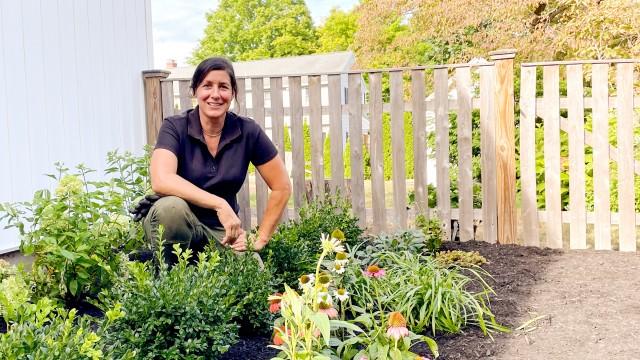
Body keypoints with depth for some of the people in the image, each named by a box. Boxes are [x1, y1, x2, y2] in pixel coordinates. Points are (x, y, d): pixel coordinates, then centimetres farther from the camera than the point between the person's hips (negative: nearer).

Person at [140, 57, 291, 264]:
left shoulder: (247, 131, -6)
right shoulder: (175, 128, -11)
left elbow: (281, 187, 0)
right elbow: (161, 181, -29)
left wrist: (260, 241, -3)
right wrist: (220, 204, -35)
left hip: (222, 229, 2)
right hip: (179, 224, -2)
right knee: (171, 207, -35)